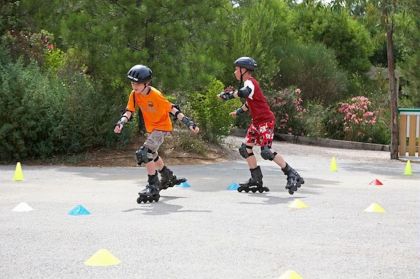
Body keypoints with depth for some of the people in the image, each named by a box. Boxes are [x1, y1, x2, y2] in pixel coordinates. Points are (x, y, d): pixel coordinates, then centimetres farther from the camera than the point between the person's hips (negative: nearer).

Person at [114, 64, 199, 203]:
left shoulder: (155, 95, -26)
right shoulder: (134, 94, -8)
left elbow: (172, 109, -24)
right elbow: (129, 110, -11)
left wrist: (188, 123, -27)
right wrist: (121, 122, -31)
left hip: (162, 127, -9)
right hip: (151, 128, 9)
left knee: (144, 153, -23)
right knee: (151, 153, 27)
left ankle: (153, 187, -14)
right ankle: (168, 177, 50)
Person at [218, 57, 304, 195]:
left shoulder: (250, 82, -14)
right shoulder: (249, 83, 17)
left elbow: (244, 92, -39)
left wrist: (229, 94, -29)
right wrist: (238, 111, 40)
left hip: (265, 121, -10)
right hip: (256, 121, 10)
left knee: (266, 152, -17)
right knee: (245, 149, 7)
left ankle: (292, 175, -9)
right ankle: (256, 180, 12)